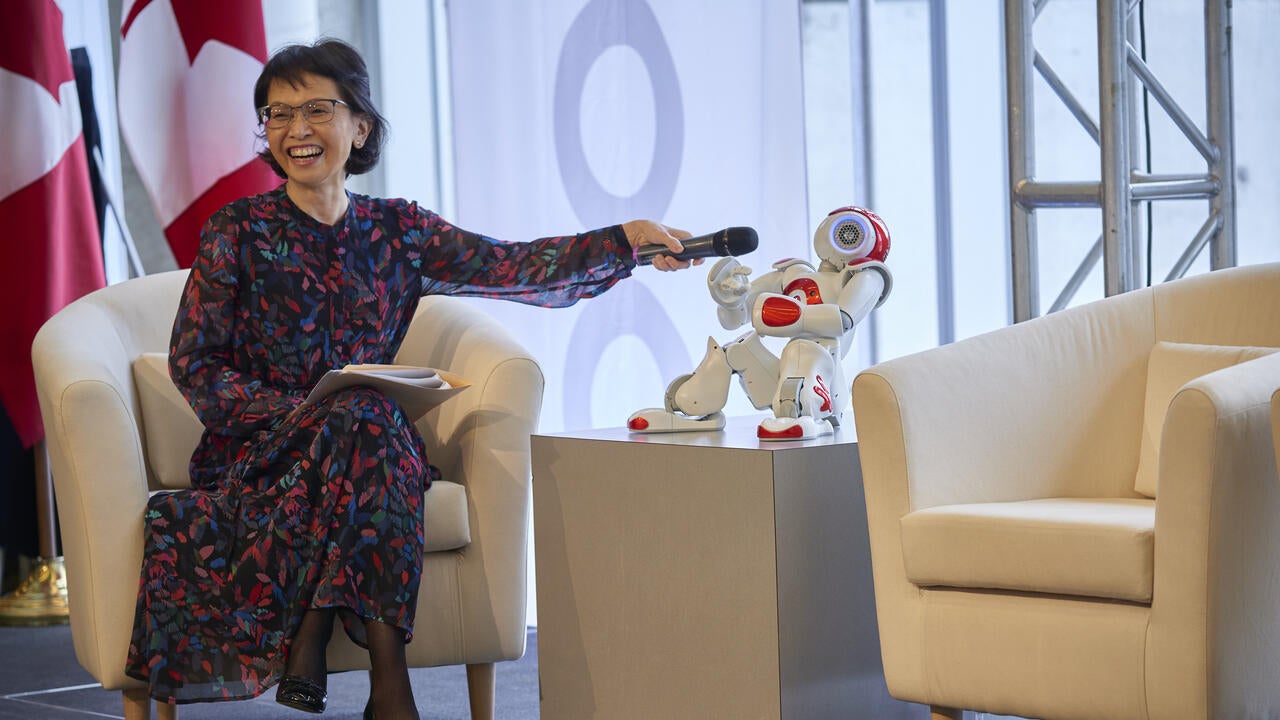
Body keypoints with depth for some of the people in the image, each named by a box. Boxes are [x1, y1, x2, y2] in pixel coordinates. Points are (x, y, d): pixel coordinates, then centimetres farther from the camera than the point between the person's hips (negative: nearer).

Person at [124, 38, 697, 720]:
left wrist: (624, 239, -19)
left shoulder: (399, 231, 9)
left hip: (366, 442, 2)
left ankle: (311, 638, -32)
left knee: (364, 422, -32)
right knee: (361, 419, -32)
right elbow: (193, 365, -2)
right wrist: (300, 410, -16)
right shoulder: (239, 233, 1)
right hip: (258, 452, -2)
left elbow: (515, 268, -3)